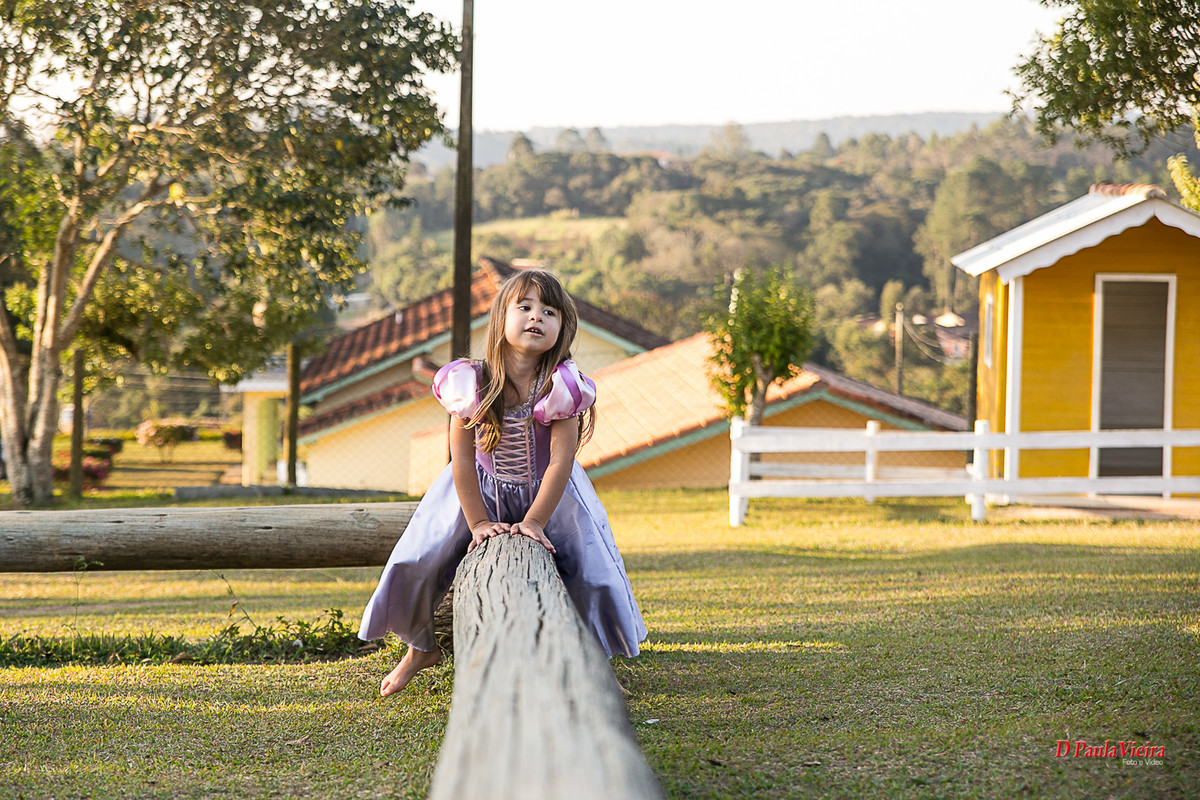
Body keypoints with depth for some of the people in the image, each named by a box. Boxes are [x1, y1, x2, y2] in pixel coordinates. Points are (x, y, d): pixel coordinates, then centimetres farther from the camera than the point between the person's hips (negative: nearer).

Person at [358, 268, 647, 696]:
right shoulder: (471, 383, -21)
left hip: (549, 491, -1)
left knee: (592, 574, -15)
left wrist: (534, 522, -26)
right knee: (418, 561, -6)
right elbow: (462, 459, -16)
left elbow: (561, 460, -23)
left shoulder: (561, 386, -24)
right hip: (481, 489, 1)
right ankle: (421, 647, 23)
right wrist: (478, 523, -16)